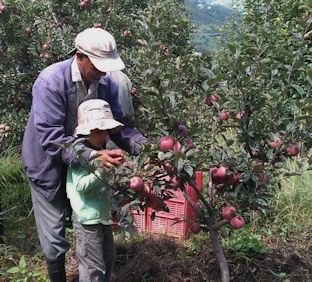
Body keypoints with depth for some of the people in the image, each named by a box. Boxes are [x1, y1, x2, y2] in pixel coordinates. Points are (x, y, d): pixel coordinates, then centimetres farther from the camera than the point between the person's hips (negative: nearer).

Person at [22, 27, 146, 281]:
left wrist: (144, 146, -26)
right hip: (49, 166, -4)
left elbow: (118, 124, -6)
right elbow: (50, 138, -32)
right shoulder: (50, 82, -27)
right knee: (54, 236, 6)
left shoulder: (107, 83, -11)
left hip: (85, 164, 5)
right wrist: (93, 156, -43)